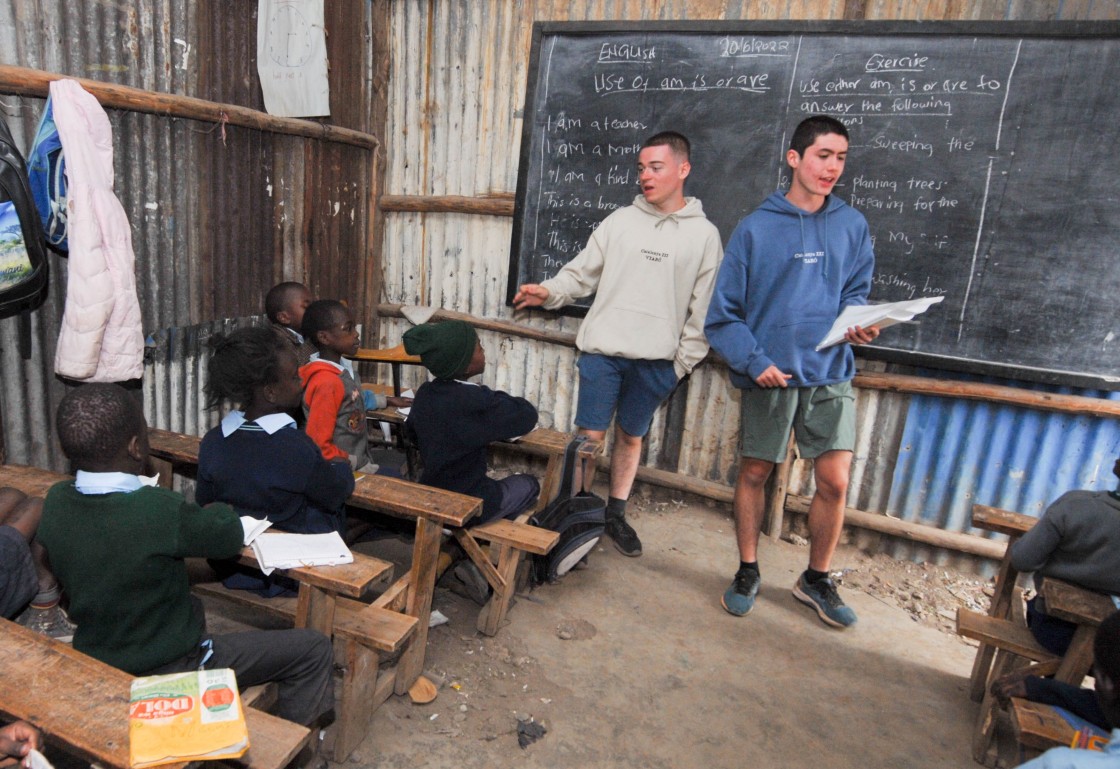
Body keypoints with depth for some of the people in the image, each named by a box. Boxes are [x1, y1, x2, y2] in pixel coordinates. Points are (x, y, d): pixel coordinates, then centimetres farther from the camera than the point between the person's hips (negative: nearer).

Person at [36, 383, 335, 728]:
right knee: (313, 649, -1)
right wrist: (218, 510, 6)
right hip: (167, 673, -8)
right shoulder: (159, 511, -34)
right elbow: (231, 536, -16)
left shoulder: (55, 501, -13)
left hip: (93, 663, 8)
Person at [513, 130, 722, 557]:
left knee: (631, 437, 14)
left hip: (656, 361, 0)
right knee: (589, 435, 3)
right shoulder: (620, 221, 3)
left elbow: (703, 308, 1)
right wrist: (549, 292, -14)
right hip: (602, 350, 0)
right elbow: (582, 273, 4)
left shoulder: (704, 234, 1)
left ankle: (616, 514, 30)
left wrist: (683, 361, -1)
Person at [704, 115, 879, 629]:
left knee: (834, 481, 3)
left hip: (830, 375, 2)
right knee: (754, 473, 9)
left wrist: (857, 321, -10)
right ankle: (747, 571, 29)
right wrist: (753, 360, -16)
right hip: (768, 375, -2)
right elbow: (723, 313, -4)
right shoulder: (755, 228, -3)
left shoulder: (852, 226, 6)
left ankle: (817, 579, 26)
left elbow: (856, 292, 12)